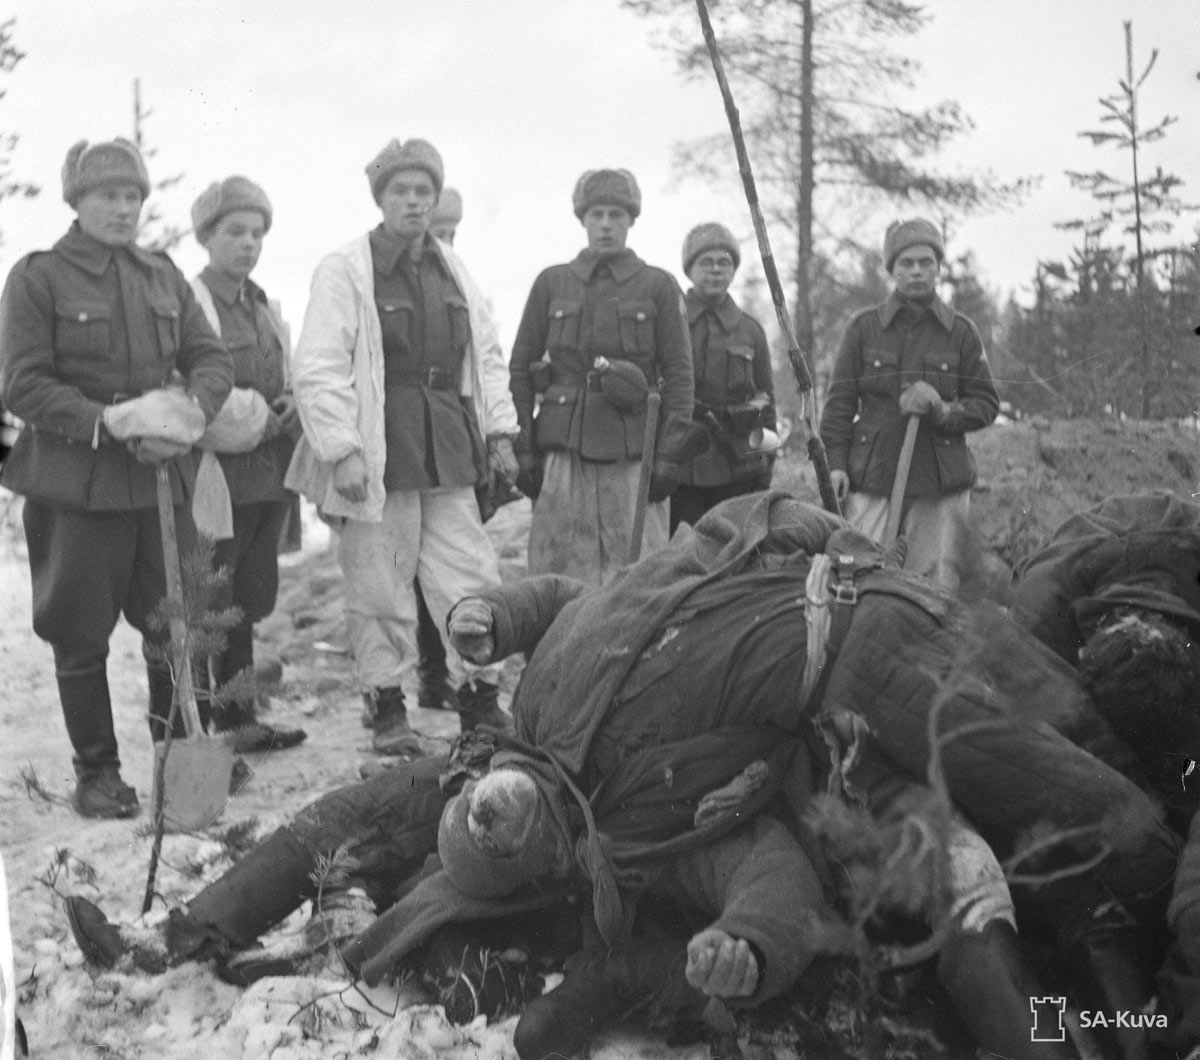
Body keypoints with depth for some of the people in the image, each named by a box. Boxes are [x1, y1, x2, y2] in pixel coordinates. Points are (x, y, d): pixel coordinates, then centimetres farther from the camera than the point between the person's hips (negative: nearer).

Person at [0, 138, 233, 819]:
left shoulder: (164, 276, 11)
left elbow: (212, 358, 8)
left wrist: (192, 409, -13)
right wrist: (106, 422, -21)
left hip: (163, 476, 4)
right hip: (75, 483, -4)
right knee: (81, 636, 6)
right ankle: (98, 771, 20)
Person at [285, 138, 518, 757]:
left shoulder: (453, 272, 14)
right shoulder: (344, 271, -5)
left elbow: (486, 357, 21)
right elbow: (317, 372, -10)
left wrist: (498, 429, 13)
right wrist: (342, 449, -16)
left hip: (448, 452, 5)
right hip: (379, 452, -5)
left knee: (473, 578, 5)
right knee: (380, 588, 2)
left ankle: (480, 700, 18)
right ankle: (387, 708, 17)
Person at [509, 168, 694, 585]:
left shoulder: (658, 286, 7)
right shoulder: (551, 284, 10)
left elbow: (678, 374, 4)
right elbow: (520, 368, 11)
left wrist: (668, 455, -4)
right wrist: (524, 451, 3)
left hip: (633, 456, -1)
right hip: (563, 451, 1)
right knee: (559, 580, 0)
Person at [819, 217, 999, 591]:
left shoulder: (961, 332, 9)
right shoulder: (864, 328, 7)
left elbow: (987, 402, 10)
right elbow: (840, 401, 8)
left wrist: (946, 412, -10)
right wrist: (834, 462, -3)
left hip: (941, 482, 1)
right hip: (872, 477, 0)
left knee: (935, 586, 0)